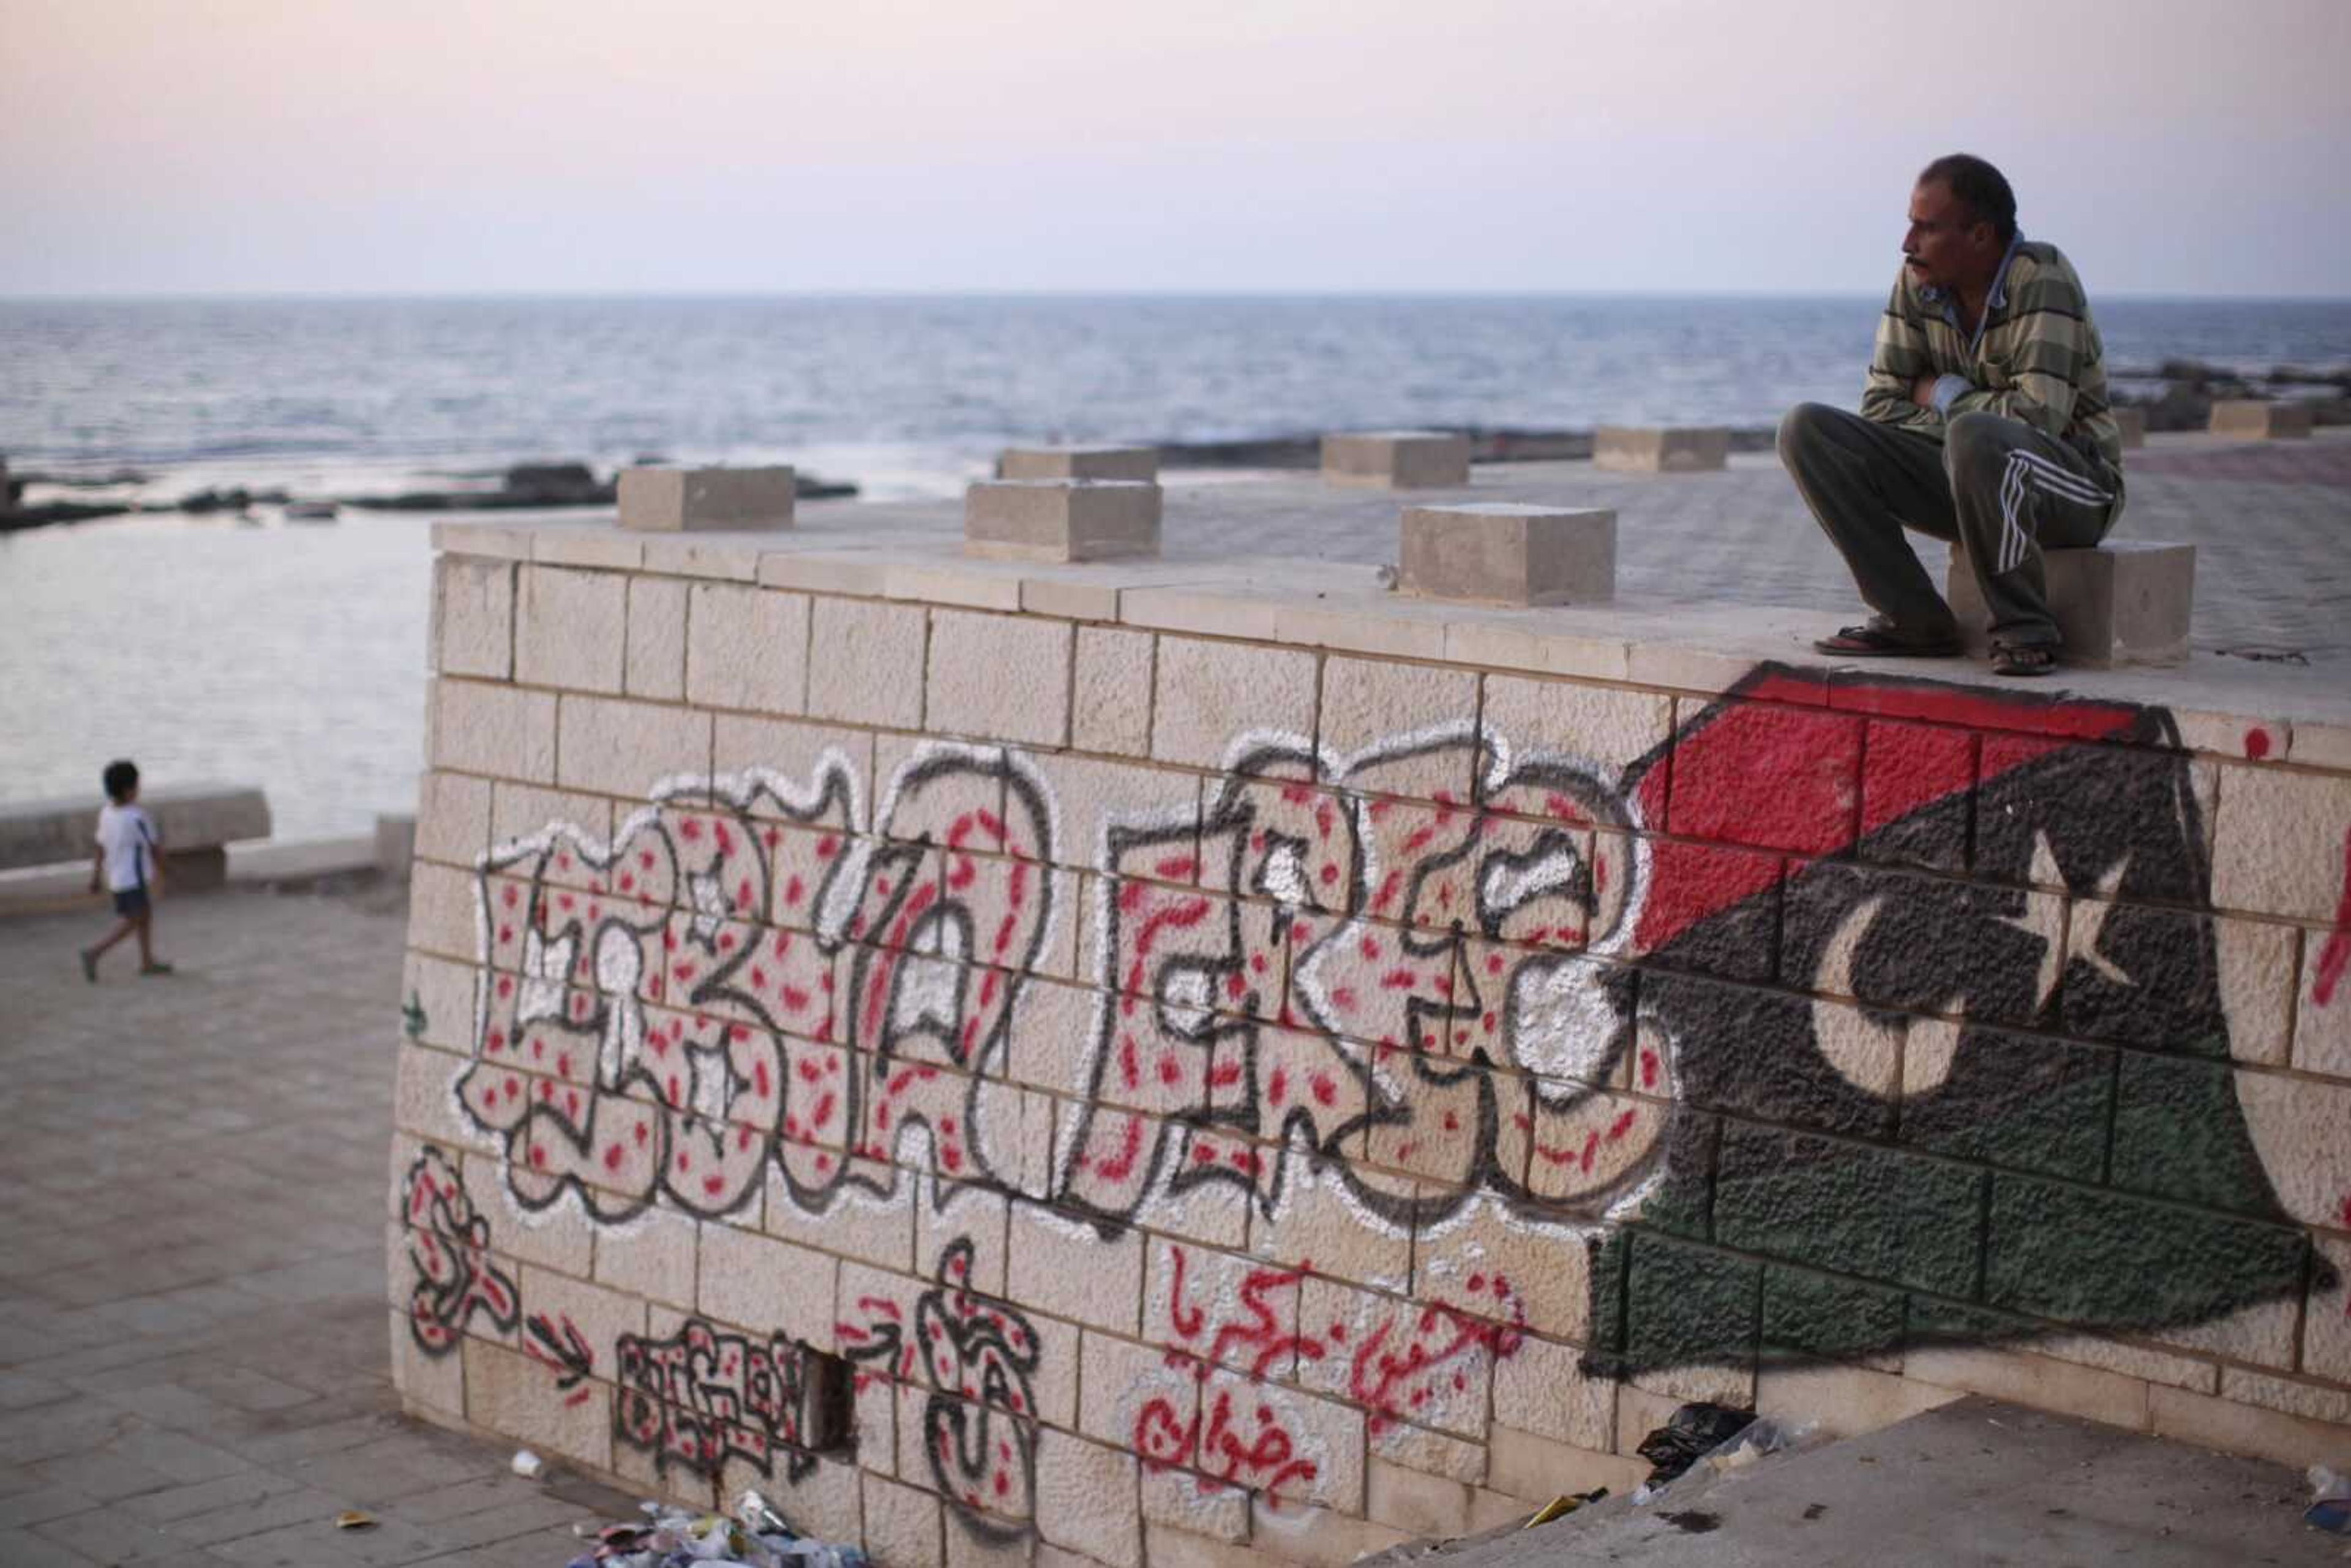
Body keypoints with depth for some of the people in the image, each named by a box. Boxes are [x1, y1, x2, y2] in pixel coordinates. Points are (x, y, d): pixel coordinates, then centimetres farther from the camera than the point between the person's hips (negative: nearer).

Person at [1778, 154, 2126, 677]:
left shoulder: (2042, 276, -20)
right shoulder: (1918, 280, -2)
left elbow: (2040, 416, -29)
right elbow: (1880, 407, 0)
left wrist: (1944, 395, -13)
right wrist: (1964, 417, -16)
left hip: (2074, 482, -6)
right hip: (1974, 476, 6)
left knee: (1973, 441, -40)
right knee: (1807, 430, -9)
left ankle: (2024, 630, -20)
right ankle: (1913, 621, -9)